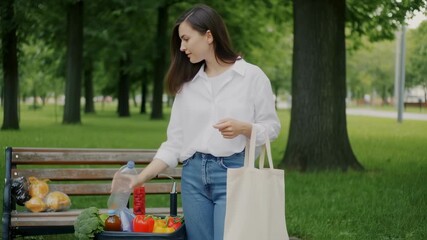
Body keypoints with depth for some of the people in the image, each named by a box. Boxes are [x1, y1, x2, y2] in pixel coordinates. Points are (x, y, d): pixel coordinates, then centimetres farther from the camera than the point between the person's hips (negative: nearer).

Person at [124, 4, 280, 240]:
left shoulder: (252, 76, 0)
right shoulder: (187, 83, 11)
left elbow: (271, 127, 2)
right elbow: (175, 142, 9)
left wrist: (242, 128, -18)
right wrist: (140, 178, 0)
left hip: (234, 172, -4)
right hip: (193, 175, 4)